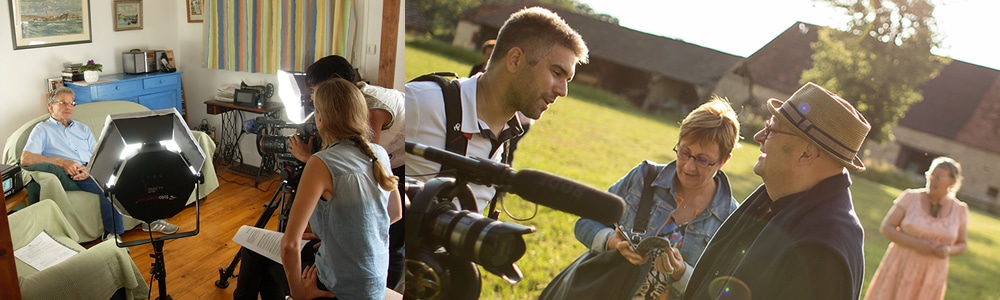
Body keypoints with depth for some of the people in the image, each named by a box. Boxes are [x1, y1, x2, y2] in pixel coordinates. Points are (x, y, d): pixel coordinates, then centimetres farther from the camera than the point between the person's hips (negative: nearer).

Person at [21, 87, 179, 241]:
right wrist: (62, 162, -14)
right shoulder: (42, 129, 13)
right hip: (71, 176, -5)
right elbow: (25, 159, -3)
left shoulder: (82, 128, 27)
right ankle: (112, 233, -32)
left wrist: (89, 169, -8)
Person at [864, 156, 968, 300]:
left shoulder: (959, 209, -1)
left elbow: (961, 245, 9)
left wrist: (948, 251, -13)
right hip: (900, 268, -1)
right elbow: (886, 228, -10)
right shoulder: (911, 197, -8)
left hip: (930, 277, 2)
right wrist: (915, 244, -22)